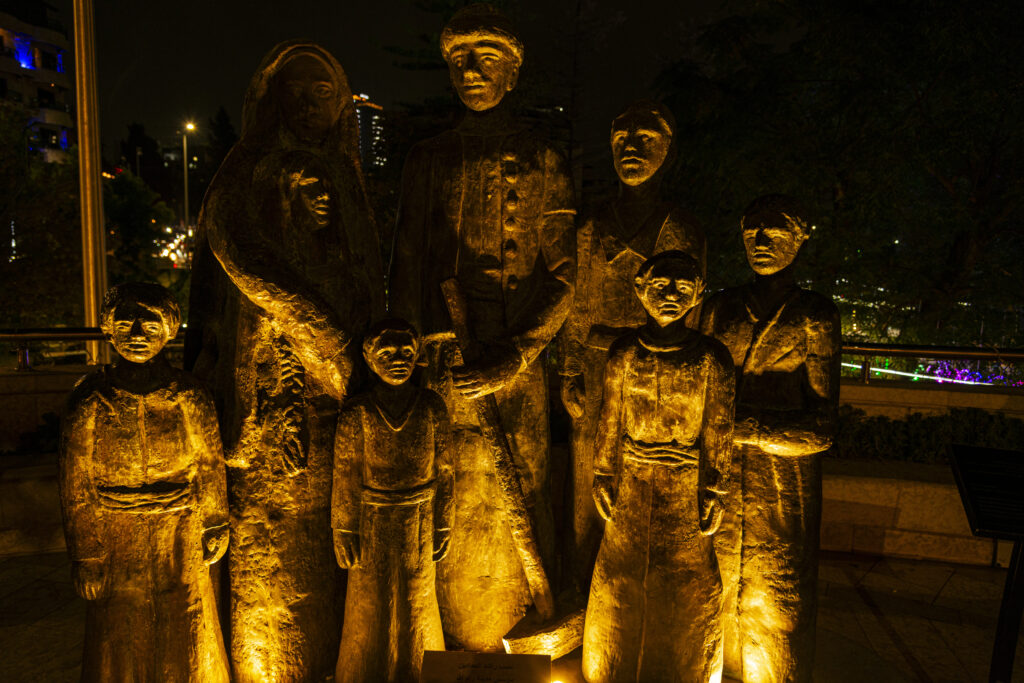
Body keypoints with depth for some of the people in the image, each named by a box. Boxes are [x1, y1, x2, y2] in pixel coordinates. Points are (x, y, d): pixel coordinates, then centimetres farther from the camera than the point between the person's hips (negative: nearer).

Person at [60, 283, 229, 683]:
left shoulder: (188, 396, -9)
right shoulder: (90, 400, -11)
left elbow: (210, 465, 2)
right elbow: (76, 485, -6)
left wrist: (215, 527, 7)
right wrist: (85, 557, -4)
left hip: (180, 541, 1)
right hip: (117, 543, -1)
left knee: (185, 640, 17)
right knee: (122, 646, 16)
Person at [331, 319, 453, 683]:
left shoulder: (431, 406, -7)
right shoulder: (356, 412, -11)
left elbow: (443, 470, -1)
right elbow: (345, 476, -6)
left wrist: (443, 525, 1)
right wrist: (344, 531, -5)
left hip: (418, 523, 2)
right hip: (372, 522, -1)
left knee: (417, 602, 15)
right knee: (370, 605, 13)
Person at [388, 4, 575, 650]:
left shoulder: (544, 162, 3)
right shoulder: (428, 158, 13)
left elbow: (562, 275, -3)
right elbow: (408, 264, 7)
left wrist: (513, 358, -14)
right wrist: (428, 347, -7)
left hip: (515, 362, -2)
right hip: (440, 357, 3)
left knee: (510, 494, 1)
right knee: (451, 498, 6)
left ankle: (513, 629, 24)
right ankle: (460, 634, 27)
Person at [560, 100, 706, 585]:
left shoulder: (683, 232, 3)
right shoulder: (592, 229, 7)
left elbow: (686, 319, 6)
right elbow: (575, 309, 8)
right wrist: (569, 376, 2)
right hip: (597, 382, 2)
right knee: (590, 491, 10)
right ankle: (588, 595, 28)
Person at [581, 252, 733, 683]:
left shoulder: (711, 359, -11)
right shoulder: (624, 352, -6)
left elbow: (719, 433, -5)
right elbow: (609, 421, 1)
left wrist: (713, 491, -4)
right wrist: (603, 477, 4)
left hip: (687, 490, -2)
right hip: (632, 486, 2)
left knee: (685, 595, 14)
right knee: (621, 586, 16)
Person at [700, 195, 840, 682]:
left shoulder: (814, 317, -4)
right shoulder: (719, 309, 7)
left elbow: (818, 430, -11)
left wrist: (736, 427, -19)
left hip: (783, 500, -3)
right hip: (720, 492, 3)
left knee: (776, 613, 8)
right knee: (716, 603, 11)